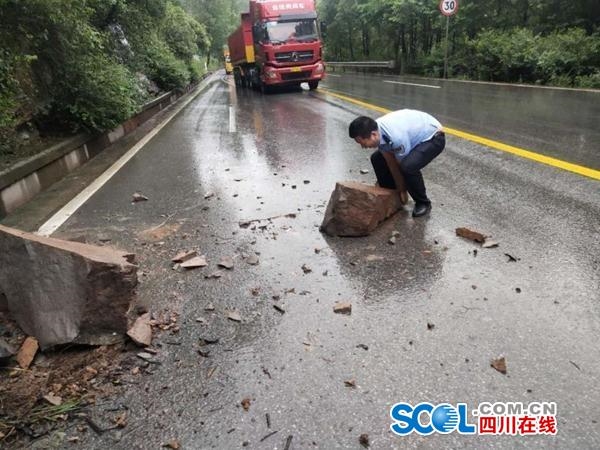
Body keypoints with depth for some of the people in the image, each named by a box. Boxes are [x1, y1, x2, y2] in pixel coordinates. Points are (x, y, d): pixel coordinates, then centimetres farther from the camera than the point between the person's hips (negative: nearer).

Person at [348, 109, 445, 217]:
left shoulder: (396, 137, -40)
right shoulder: (377, 130, -16)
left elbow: (402, 165, -23)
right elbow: (390, 162, -7)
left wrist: (402, 190, -8)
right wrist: (398, 189, -3)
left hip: (433, 137, -8)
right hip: (415, 134, 8)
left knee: (408, 167, -33)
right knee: (377, 158, 1)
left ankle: (423, 203, -8)